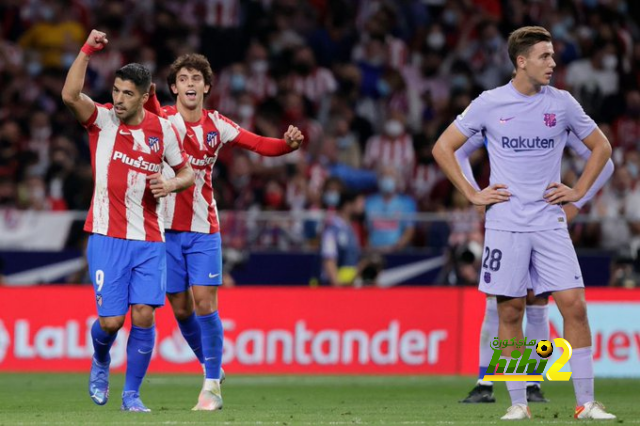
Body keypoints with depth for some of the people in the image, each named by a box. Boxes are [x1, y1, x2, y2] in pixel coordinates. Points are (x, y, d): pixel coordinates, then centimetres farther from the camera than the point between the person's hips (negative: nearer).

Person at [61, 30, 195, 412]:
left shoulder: (162, 129, 4)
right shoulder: (102, 119, -2)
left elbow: (187, 171, 15)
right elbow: (71, 96, -21)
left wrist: (170, 185, -7)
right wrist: (88, 50, -27)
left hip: (149, 240, 2)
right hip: (107, 237, -2)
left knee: (144, 316, -8)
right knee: (110, 320, -6)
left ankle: (132, 394, 7)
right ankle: (100, 363, 29)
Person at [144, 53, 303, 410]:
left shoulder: (217, 125, 2)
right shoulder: (163, 119, -6)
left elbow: (262, 145, 0)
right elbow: (150, 111, -30)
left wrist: (290, 144, -21)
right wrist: (148, 94, -53)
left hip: (204, 229, 0)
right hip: (167, 228, 0)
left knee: (205, 303, -9)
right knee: (181, 308, 4)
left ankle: (211, 387, -5)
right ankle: (211, 366, 27)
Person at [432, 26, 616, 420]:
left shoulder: (562, 103, 4)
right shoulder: (490, 104, -1)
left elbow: (601, 146, 17)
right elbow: (443, 148, 6)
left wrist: (579, 191, 7)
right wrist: (472, 194, 0)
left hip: (551, 223, 1)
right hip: (505, 223, -1)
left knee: (574, 304, -8)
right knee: (510, 311, 0)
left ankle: (586, 402, -4)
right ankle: (518, 404, 8)